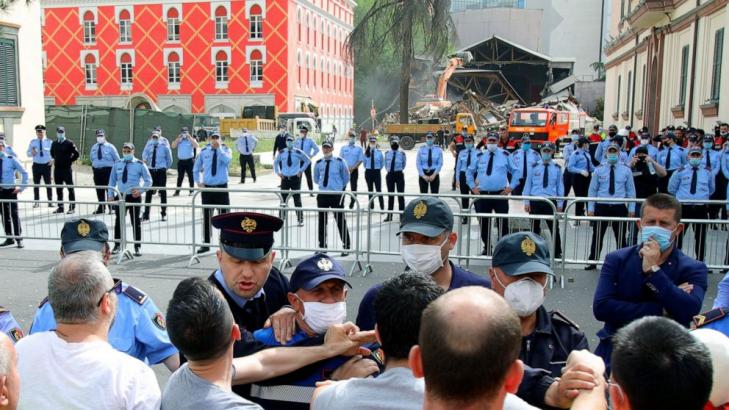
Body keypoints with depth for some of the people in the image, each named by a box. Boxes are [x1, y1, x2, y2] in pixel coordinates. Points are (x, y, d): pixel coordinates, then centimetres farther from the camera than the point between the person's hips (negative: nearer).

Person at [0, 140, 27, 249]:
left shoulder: (12, 159, -6)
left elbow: (24, 173, 0)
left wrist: (21, 187, -5)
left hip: (10, 191, -4)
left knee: (14, 214, -2)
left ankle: (19, 239, 4)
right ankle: (9, 238, 20)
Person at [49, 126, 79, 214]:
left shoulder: (69, 143, -6)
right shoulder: (54, 143, 10)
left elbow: (76, 154, -6)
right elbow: (52, 153, 27)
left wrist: (70, 161, -4)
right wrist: (56, 160, 16)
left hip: (67, 169, -5)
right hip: (57, 169, 6)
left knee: (70, 188, -2)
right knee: (58, 189, 9)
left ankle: (72, 207, 2)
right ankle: (60, 207, 17)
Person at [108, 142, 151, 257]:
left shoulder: (140, 165, -4)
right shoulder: (117, 164, 5)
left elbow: (148, 180, -1)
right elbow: (112, 180, 12)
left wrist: (140, 191, -15)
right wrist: (111, 195, 5)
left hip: (134, 197, -3)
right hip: (120, 196, 3)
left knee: (136, 221, 3)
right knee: (119, 221, 7)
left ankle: (137, 247, 11)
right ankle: (117, 245, 19)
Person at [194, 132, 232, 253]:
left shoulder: (225, 150, -2)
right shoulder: (204, 152, 2)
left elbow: (227, 161, -26)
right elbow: (196, 169, 14)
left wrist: (219, 148, -21)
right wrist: (199, 182, 3)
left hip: (221, 187, -2)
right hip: (207, 188, 2)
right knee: (206, 217, 8)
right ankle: (206, 244, 19)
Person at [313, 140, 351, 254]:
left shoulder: (340, 162, -6)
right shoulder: (318, 163, 3)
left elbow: (346, 177, 7)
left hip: (336, 195, -3)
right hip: (322, 195, 4)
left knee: (340, 221, 0)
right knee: (322, 221, 10)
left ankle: (346, 246, 9)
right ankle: (322, 246, 22)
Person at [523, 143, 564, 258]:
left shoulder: (557, 168, 5)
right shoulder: (534, 167, 4)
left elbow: (560, 186, 6)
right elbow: (528, 184, 5)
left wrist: (560, 203, 1)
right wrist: (526, 202, -1)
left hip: (551, 201, 0)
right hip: (535, 201, 1)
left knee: (554, 228, 1)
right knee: (535, 228, 9)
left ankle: (557, 253, 13)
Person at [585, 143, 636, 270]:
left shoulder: (626, 170, 1)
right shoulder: (599, 169, 0)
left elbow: (631, 190, 5)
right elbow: (592, 190, 3)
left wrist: (631, 209, 1)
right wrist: (590, 208, -2)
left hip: (619, 208, 0)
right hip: (601, 207, 0)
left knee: (620, 237, 10)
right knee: (597, 236, 7)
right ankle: (592, 262, 18)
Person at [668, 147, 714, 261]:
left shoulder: (708, 172, 5)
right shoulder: (680, 171, 1)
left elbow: (711, 190, 19)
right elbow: (671, 189, 11)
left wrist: (702, 198, 12)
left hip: (701, 209, 1)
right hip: (683, 208, -1)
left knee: (700, 237, 8)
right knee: (678, 236, 2)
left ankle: (700, 261, 18)